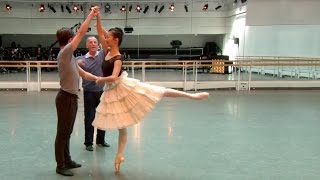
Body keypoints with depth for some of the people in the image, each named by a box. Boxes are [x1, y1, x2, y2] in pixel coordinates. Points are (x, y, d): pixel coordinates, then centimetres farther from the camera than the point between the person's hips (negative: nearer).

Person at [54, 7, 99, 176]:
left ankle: (67, 161, 28)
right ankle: (60, 166, 8)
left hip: (71, 97, 10)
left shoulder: (70, 56, 14)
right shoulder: (64, 53, -15)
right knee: (62, 133, -1)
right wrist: (91, 14, -11)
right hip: (66, 98, -10)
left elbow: (83, 73, 20)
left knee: (67, 132, 17)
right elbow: (81, 32, -18)